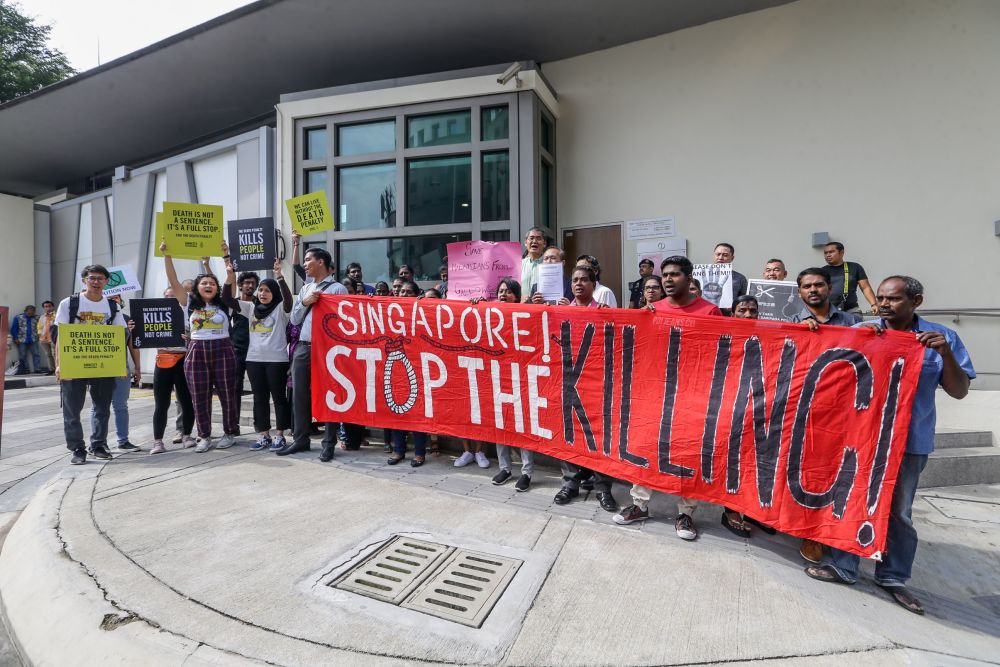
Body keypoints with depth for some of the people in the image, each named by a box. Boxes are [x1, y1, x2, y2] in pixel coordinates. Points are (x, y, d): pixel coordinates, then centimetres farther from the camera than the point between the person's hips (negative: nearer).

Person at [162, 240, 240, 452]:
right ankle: (204, 436, 16)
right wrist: (166, 255, -4)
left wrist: (226, 257, -12)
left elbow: (231, 280, -6)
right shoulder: (190, 304, 7)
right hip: (197, 353, 2)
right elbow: (173, 281, 2)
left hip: (222, 351, -2)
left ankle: (229, 433, 17)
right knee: (199, 397, 5)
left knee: (227, 394, 4)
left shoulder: (224, 303, 4)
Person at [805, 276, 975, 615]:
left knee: (898, 512, 12)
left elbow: (959, 391, 0)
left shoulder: (942, 337, 1)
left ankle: (893, 576, 29)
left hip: (910, 440, 0)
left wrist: (946, 353, -15)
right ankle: (843, 566, 22)